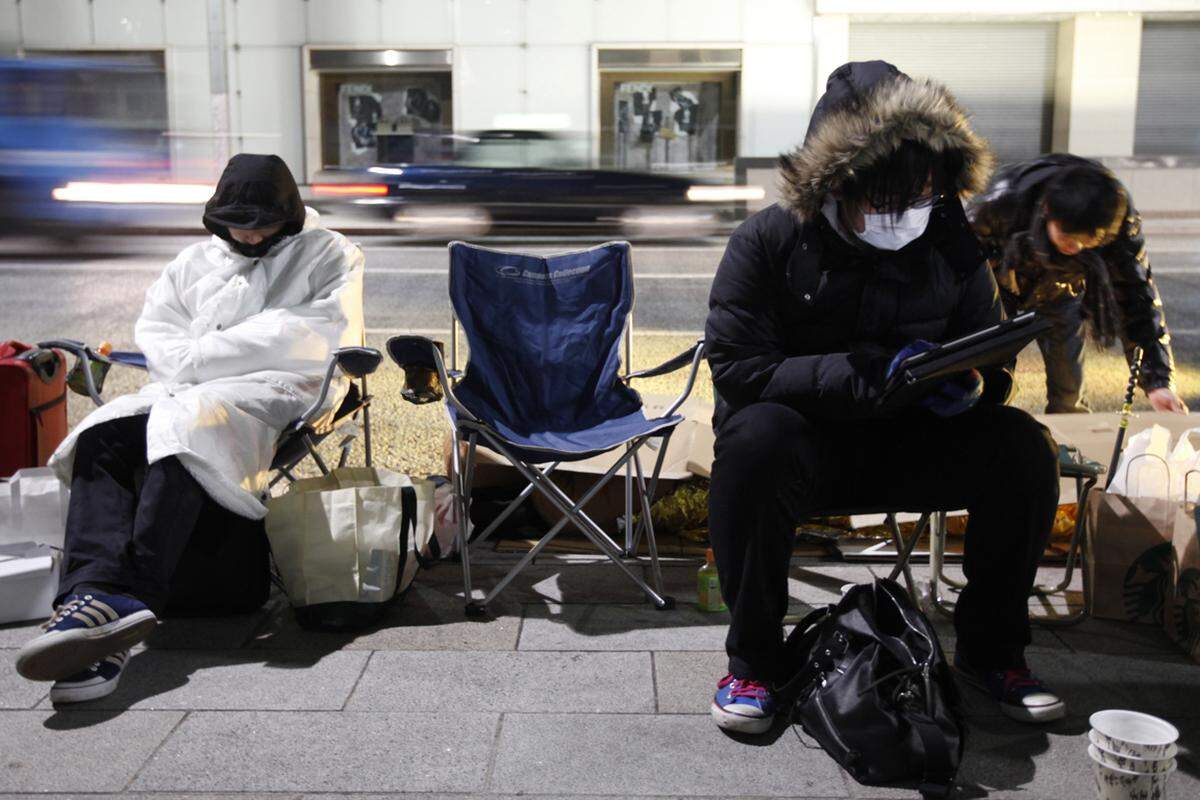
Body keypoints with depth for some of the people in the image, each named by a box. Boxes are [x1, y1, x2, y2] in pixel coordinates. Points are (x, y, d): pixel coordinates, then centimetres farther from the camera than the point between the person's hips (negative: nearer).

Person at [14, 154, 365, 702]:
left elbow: (310, 336, -4)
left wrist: (201, 356, -6)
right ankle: (96, 589, -44)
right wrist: (188, 365, -3)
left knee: (185, 429, -38)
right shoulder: (197, 261, 31)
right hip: (185, 391, 6)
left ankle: (126, 600, -47)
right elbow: (154, 328, 23)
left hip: (277, 394, -5)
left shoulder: (328, 255, 13)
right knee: (104, 435, -26)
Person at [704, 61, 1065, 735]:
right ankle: (755, 656, -18)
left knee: (1023, 446, -20)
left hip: (908, 449, 4)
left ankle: (991, 648, 1)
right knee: (756, 437, -37)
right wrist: (870, 372, -27)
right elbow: (735, 367, -18)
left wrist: (970, 387, -20)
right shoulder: (768, 242, -10)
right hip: (805, 446, -3)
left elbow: (993, 365, 7)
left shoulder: (952, 247, 1)